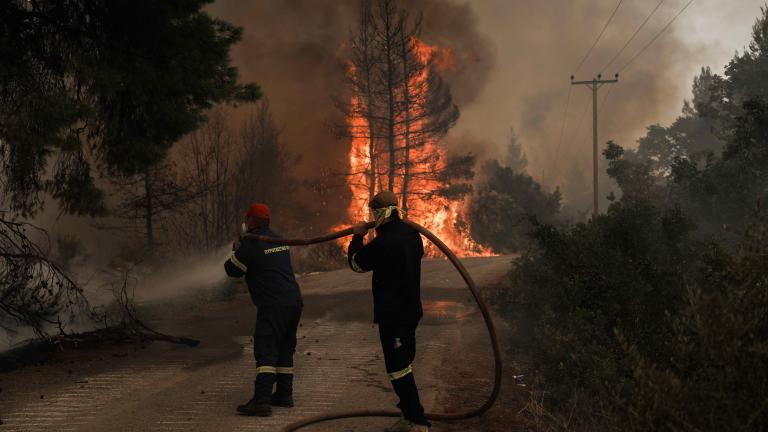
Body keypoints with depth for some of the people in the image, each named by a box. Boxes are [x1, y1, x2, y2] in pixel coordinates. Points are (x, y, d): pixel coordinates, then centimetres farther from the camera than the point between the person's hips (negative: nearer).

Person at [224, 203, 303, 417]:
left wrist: (236, 252, 18)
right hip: (294, 300, 8)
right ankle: (284, 394, 22)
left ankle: (261, 400, -18)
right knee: (285, 349, 16)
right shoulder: (278, 240, 17)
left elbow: (232, 270, 0)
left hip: (273, 305, -8)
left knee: (265, 351, -11)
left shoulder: (251, 244, -9)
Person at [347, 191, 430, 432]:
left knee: (399, 369, -5)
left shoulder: (382, 243, -22)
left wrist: (357, 237, 12)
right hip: (411, 310, 9)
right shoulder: (412, 234, 3)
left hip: (392, 315, -9)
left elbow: (356, 263, -5)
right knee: (404, 365, 19)